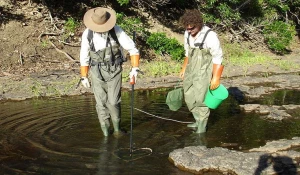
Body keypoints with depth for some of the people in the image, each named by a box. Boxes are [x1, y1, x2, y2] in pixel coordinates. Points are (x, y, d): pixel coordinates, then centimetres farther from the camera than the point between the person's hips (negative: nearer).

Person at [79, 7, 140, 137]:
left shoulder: (116, 30, -14)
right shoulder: (87, 34, -9)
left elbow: (132, 49, -12)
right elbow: (84, 56, 2)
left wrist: (135, 69, -22)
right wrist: (84, 77, 6)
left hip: (114, 71, -1)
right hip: (97, 72, 1)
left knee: (113, 102, -7)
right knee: (101, 103, 0)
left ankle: (117, 128, 18)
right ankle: (106, 134, 12)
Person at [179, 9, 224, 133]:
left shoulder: (210, 36, -21)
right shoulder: (187, 34, 0)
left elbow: (218, 58, -16)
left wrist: (216, 78, -16)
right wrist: (184, 69, 20)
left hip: (204, 72, -7)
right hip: (191, 70, 7)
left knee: (200, 99, -6)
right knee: (189, 98, 13)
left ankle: (202, 126, 10)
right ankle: (199, 121, 31)